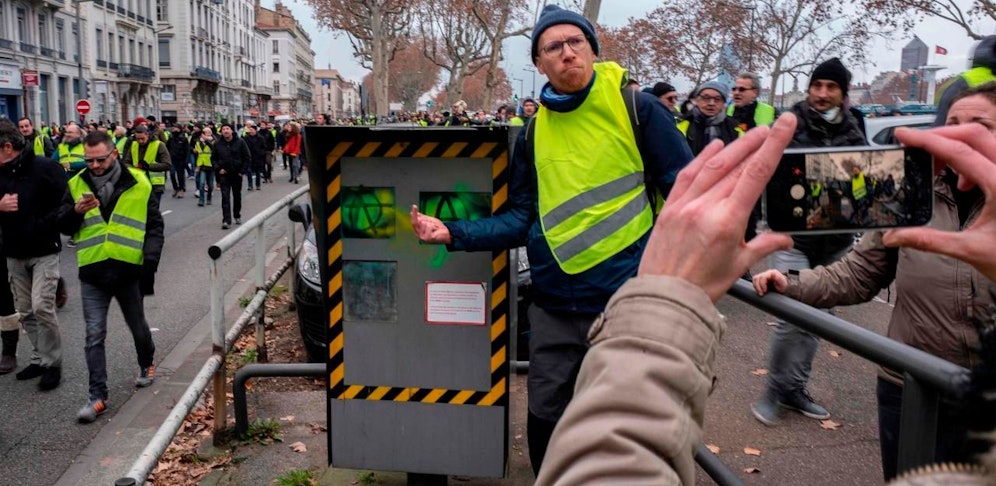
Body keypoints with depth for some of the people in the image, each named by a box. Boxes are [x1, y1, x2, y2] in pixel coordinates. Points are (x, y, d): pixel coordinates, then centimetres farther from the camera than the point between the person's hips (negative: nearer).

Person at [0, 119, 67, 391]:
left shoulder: (44, 167, -12)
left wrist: (45, 225, -18)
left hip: (44, 251, -6)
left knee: (41, 307, -10)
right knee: (25, 311, 11)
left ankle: (53, 363, 4)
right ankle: (39, 358, 24)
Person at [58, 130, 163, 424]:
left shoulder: (138, 183, -4)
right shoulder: (77, 185, 1)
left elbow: (154, 226, -2)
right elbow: (63, 226, 3)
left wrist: (150, 260, -12)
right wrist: (76, 211, -18)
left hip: (129, 270, -1)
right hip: (92, 273, 1)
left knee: (137, 326, 18)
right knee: (94, 335, -1)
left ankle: (147, 364, 45)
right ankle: (98, 397, 5)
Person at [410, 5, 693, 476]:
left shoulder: (636, 108, -5)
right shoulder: (533, 133, 7)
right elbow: (520, 220, 6)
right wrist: (453, 233, -5)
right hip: (555, 306, 4)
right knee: (545, 421, 14)